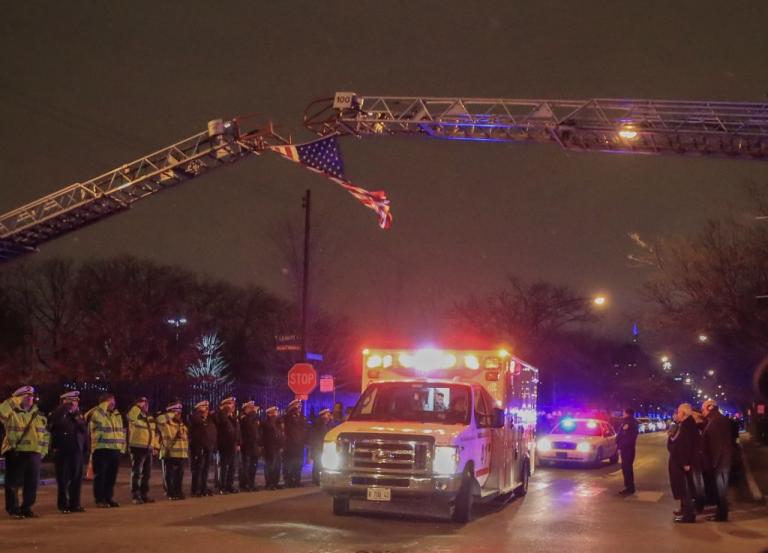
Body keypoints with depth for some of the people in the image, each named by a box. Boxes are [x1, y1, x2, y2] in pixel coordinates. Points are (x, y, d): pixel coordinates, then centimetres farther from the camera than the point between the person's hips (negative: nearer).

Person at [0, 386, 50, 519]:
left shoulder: (38, 416, 14)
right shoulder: (12, 414, -2)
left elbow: (45, 434, 19)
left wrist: (43, 451, 12)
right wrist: (13, 400, -17)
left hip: (34, 453, 5)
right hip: (15, 453, -5)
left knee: (32, 483, 7)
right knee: (14, 483, 0)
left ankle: (26, 508, 18)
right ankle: (13, 509, 9)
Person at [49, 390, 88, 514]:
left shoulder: (79, 415, 13)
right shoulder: (60, 414, -3)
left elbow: (85, 432, 14)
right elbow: (55, 420, -29)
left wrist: (85, 450, 8)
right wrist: (65, 406, -20)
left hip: (77, 451, 5)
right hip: (62, 451, -5)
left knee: (76, 479, 6)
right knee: (63, 479, 1)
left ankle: (75, 504, 14)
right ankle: (63, 505, 9)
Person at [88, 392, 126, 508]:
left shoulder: (117, 415, 15)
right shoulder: (97, 414, -6)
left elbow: (122, 432, 20)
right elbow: (91, 415, -31)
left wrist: (122, 447, 14)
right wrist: (105, 405, -22)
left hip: (115, 450, 6)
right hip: (101, 450, -6)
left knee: (111, 476, 11)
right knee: (100, 476, -1)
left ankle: (109, 498, 19)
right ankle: (99, 500, 5)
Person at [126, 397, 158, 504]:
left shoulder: (151, 419, 17)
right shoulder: (135, 416, -4)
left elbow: (155, 433, 21)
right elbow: (132, 413, -31)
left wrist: (156, 447, 16)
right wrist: (139, 405, -20)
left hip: (148, 449, 7)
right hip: (137, 448, -7)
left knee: (146, 473, 12)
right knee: (136, 473, -5)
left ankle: (144, 494, 21)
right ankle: (135, 496, -2)